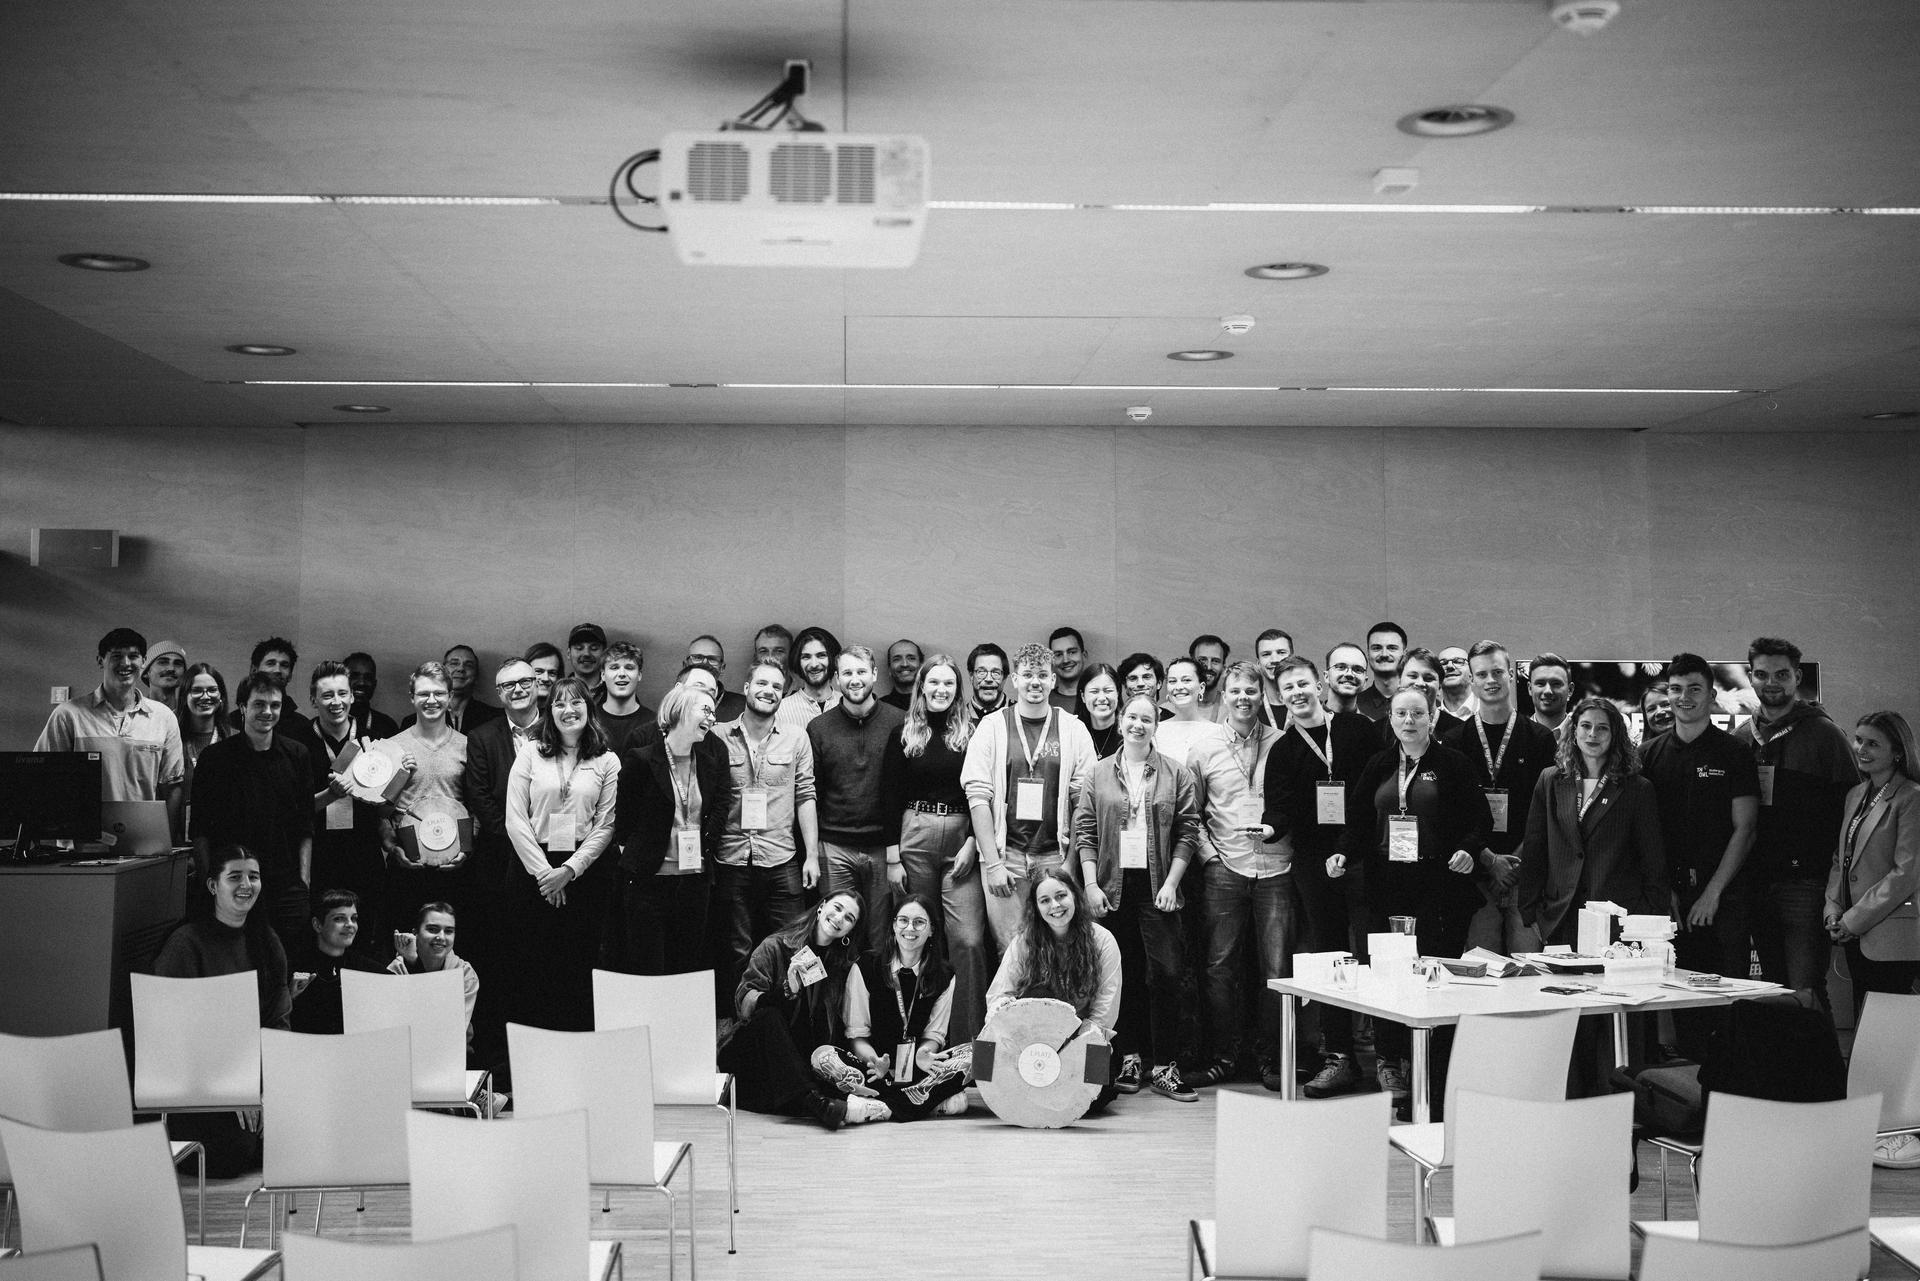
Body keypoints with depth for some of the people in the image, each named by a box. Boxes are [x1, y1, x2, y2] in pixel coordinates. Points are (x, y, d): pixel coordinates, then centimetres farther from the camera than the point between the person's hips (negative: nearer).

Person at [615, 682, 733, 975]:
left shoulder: (714, 753, 2)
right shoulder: (641, 758, -10)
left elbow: (722, 802, 10)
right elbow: (624, 813, 2)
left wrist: (705, 842, 5)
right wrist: (633, 850, 6)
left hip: (697, 875, 4)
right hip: (649, 876, -4)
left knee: (690, 964, 11)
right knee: (647, 966, 0)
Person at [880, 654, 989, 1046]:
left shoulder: (974, 734, 3)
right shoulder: (903, 735, 7)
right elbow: (889, 797, 6)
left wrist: (972, 843, -7)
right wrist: (892, 856, 1)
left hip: (963, 839, -1)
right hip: (914, 837, 1)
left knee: (968, 941, -10)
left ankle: (969, 1039, -4)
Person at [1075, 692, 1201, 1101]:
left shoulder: (1177, 775, 6)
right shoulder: (1098, 773, 8)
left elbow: (1188, 833, 3)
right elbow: (1084, 832, 6)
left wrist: (1171, 884, -6)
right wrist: (1090, 885, -3)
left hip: (1157, 887, -1)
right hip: (1113, 885, 1)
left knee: (1164, 974, -6)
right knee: (1122, 975, 5)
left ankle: (1164, 1067, 0)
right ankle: (1129, 1059, 14)